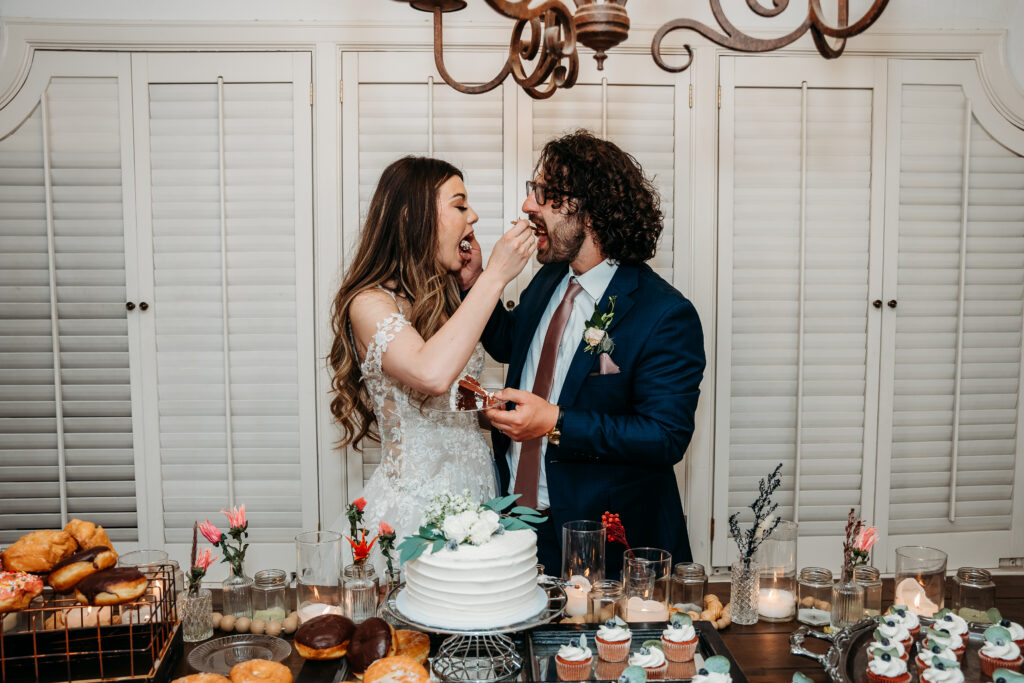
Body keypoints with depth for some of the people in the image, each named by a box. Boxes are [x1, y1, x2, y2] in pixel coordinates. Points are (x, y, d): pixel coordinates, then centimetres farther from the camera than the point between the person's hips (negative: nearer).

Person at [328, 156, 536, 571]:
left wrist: (474, 283, 9)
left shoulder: (442, 299, 11)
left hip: (475, 487, 7)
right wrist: (494, 276, -25)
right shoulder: (370, 303, -15)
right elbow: (433, 374, -32)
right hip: (415, 502, -7)